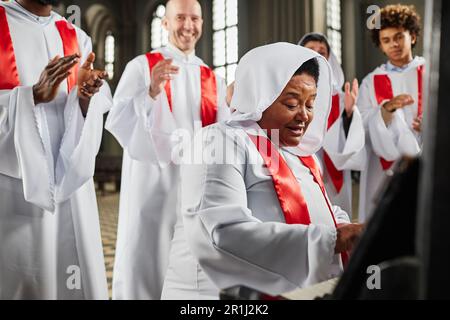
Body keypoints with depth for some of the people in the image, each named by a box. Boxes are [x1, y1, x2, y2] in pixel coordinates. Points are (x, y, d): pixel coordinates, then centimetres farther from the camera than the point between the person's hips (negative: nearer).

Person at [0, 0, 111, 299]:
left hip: (70, 179, 4)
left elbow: (99, 111, 6)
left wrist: (86, 94, -14)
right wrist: (35, 94, -20)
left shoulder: (77, 38, 13)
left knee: (80, 280, 5)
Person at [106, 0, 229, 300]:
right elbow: (116, 121, -9)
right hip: (152, 181, -3)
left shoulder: (213, 79, 14)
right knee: (144, 262, -1)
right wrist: (152, 91, -24)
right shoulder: (141, 66, 2)